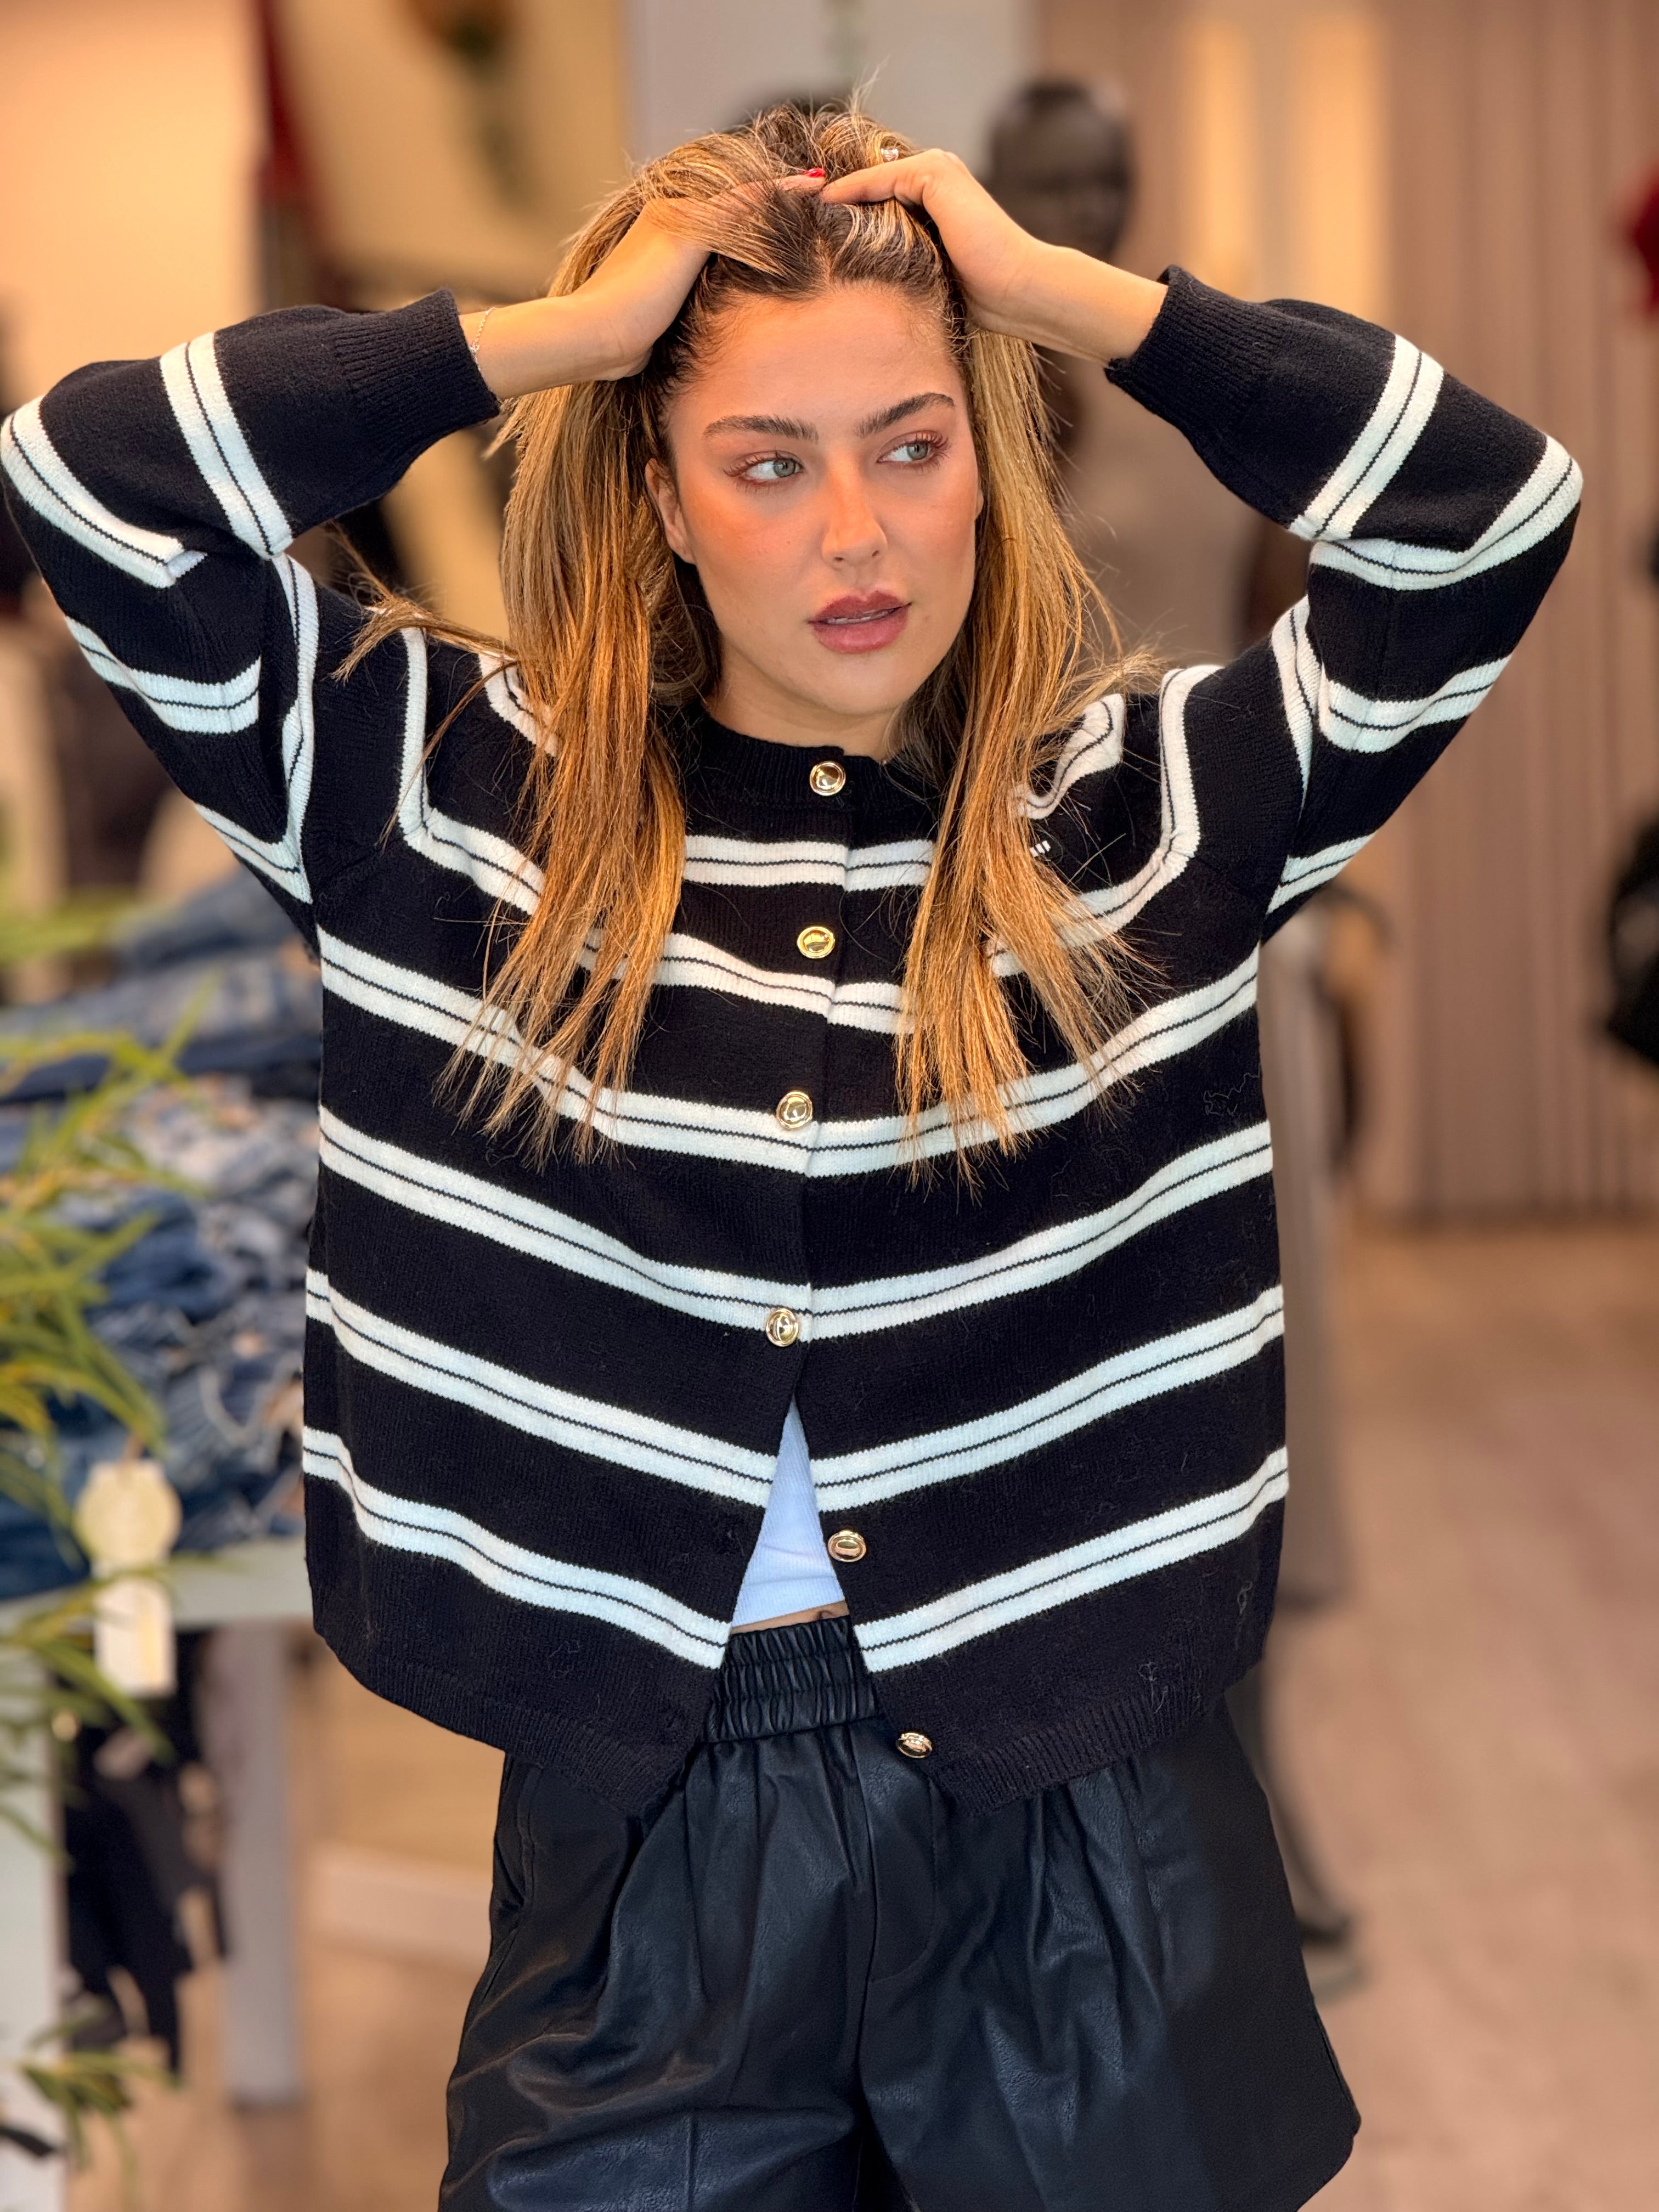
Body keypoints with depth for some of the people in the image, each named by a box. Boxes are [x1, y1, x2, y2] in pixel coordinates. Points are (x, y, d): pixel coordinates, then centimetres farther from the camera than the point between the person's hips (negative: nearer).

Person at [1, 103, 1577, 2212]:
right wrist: (562, 331, -6)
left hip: (1083, 1808, 1)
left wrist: (1053, 285, -5)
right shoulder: (451, 788, 1)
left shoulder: (1152, 800, 2)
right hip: (634, 1818, 0)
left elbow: (1490, 508, -6)